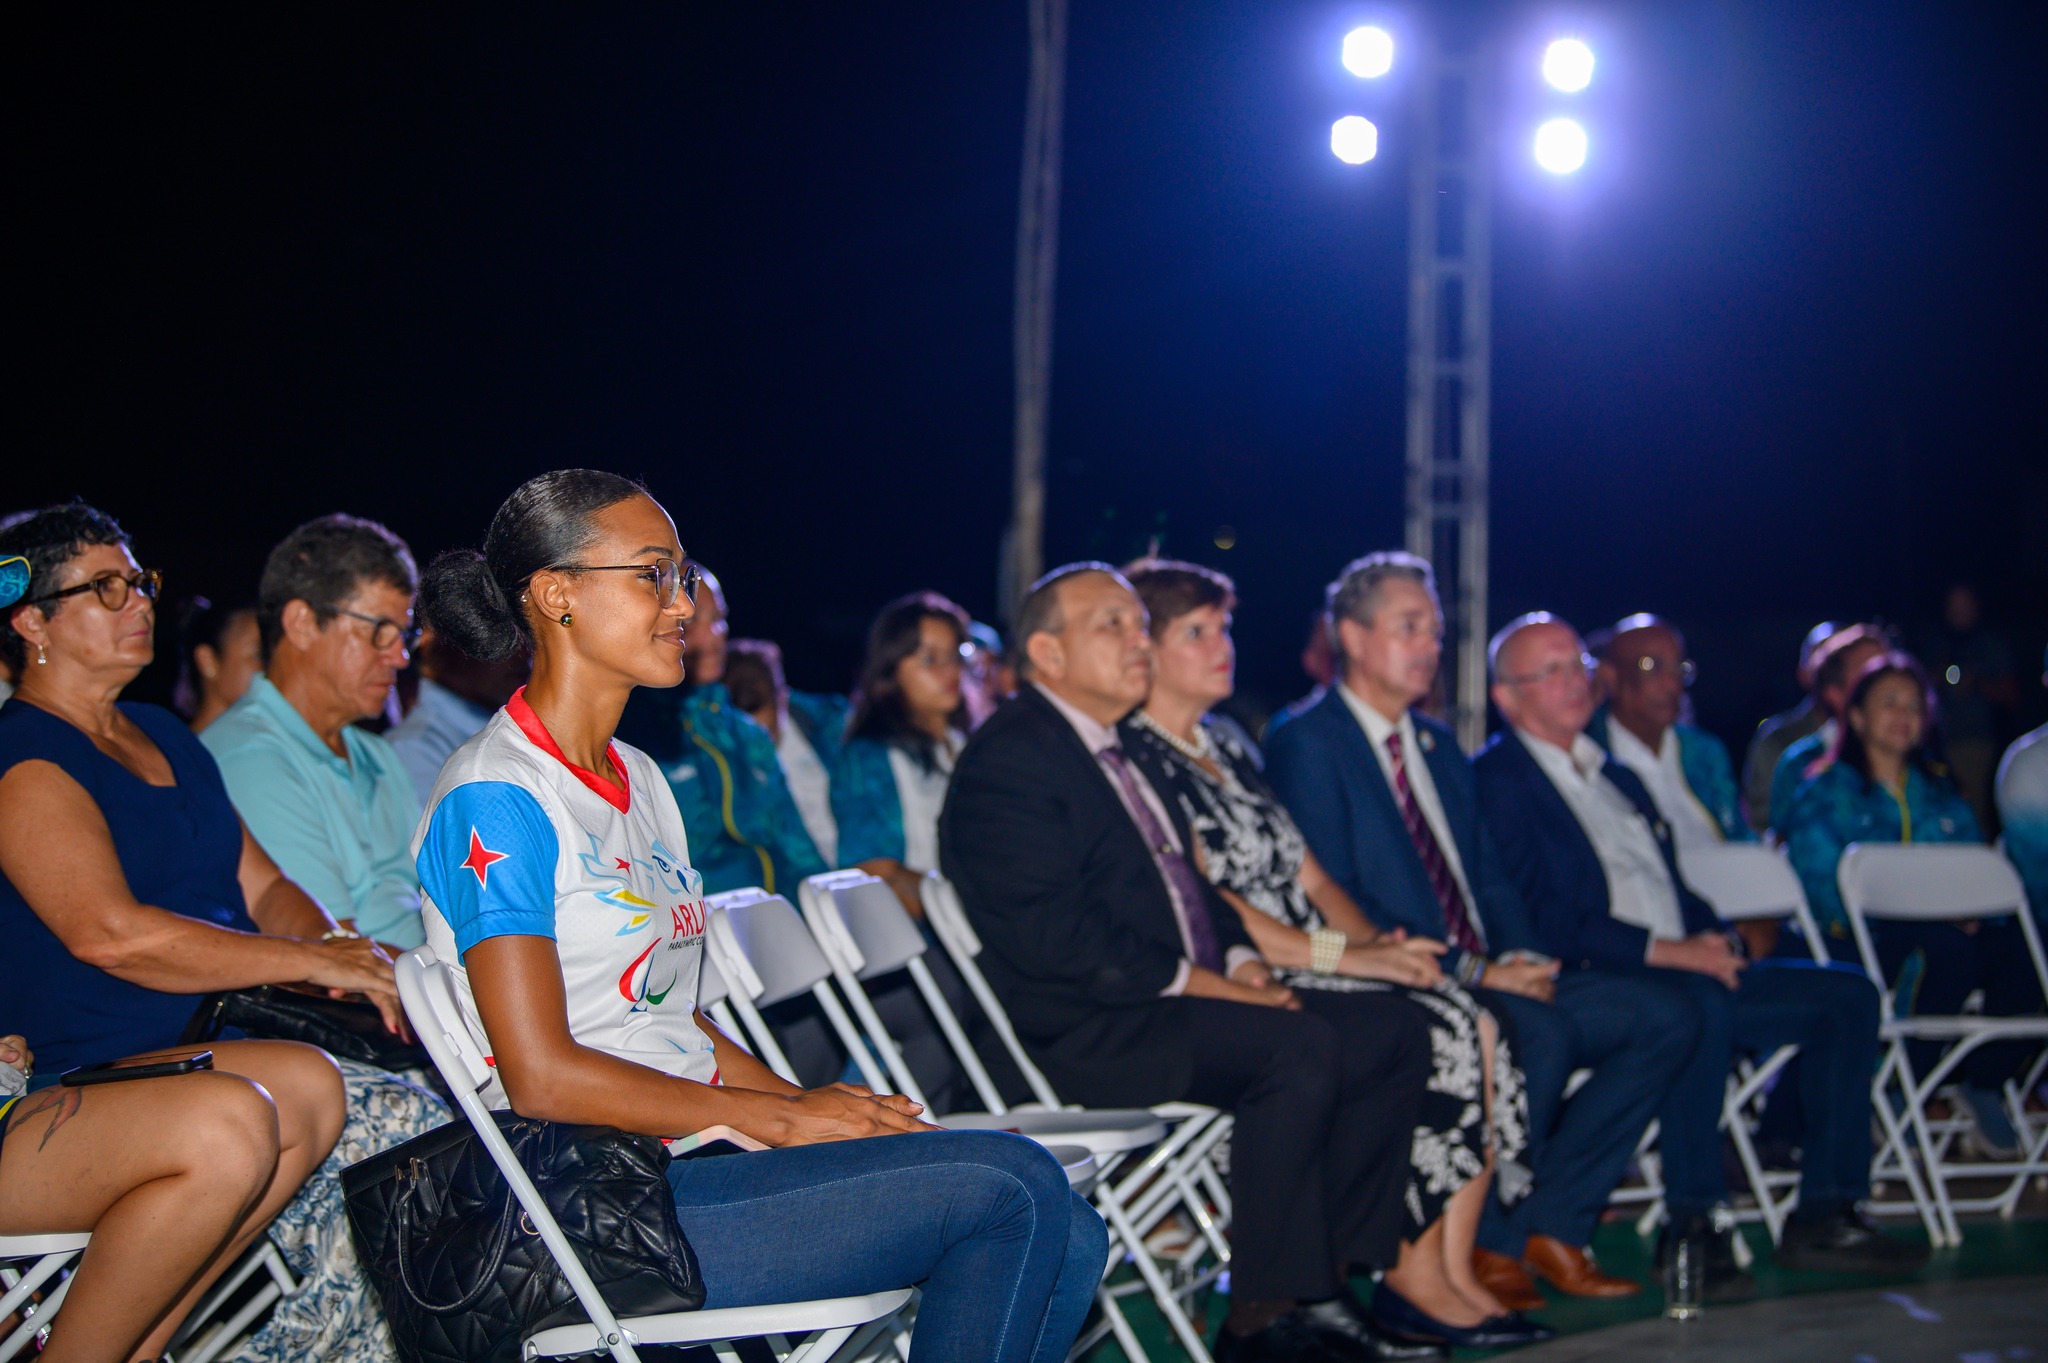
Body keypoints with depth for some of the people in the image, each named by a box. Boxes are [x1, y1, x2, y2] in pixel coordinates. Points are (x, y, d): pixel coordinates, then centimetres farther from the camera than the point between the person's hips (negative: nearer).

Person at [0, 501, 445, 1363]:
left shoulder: (165, 738, 21)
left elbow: (263, 887, 21)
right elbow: (108, 932, -21)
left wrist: (340, 955, -3)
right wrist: (314, 961, -19)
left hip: (221, 1048, 8)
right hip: (94, 1081, -7)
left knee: (418, 1131, -15)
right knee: (302, 1091, -33)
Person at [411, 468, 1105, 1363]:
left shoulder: (637, 780, 18)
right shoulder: (493, 797, -11)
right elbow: (541, 1074, -18)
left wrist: (825, 1110, 2)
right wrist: (780, 1118, -13)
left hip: (695, 1150, 9)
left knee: (1064, 1242, -8)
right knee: (1013, 1184, -18)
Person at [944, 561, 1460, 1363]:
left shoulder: (1116, 751, 21)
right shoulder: (1007, 760, -10)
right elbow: (1050, 933, -20)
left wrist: (1238, 959, 4)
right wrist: (1193, 981, -18)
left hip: (1174, 998, 10)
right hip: (1085, 1031, -10)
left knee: (1394, 1031, 0)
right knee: (1301, 1048, -30)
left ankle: (1329, 1276, 0)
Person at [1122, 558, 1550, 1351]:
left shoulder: (1226, 748, 22)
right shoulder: (1133, 757, -6)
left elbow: (1308, 877, 19)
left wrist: (1377, 942, -1)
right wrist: (1343, 955, -18)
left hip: (1304, 973, 8)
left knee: (1473, 1023, -14)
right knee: (1427, 1036, -24)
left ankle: (1452, 1271, -15)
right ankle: (1413, 1278, -12)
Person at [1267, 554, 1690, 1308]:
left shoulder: (1438, 744, 22)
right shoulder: (1307, 745, -6)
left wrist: (1519, 955, -3)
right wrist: (1469, 971, -19)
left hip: (1489, 977, 8)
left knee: (1657, 1022, -6)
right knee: (1535, 1032, -33)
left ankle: (1546, 1223, -3)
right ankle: (1485, 1239, -13)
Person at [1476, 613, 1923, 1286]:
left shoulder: (1616, 776, 25)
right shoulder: (1496, 780, -3)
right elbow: (1543, 920, -14)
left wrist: (1716, 939, 0)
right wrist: (1669, 951, -18)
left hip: (1689, 975, 9)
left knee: (1848, 995, -2)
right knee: (1698, 1004, -37)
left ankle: (1826, 1215, -4)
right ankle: (1691, 1225, -26)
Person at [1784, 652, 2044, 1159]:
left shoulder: (1941, 794, 26)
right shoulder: (1825, 793, 11)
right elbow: (1818, 883, -1)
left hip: (1946, 930, 4)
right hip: (1866, 938, -4)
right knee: (1948, 948, -38)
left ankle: (1986, 1084, -11)